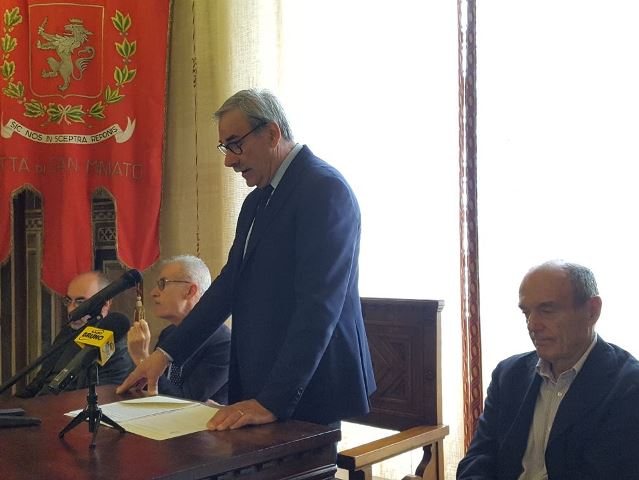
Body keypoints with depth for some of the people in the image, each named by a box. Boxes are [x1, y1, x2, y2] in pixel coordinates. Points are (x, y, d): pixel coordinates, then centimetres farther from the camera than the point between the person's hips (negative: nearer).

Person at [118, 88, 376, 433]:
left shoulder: (326, 189, -15)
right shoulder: (258, 199, 14)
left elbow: (319, 306, -23)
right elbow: (231, 282, 15)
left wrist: (273, 402, -26)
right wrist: (166, 353, 10)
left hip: (307, 391, -8)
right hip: (256, 380, 8)